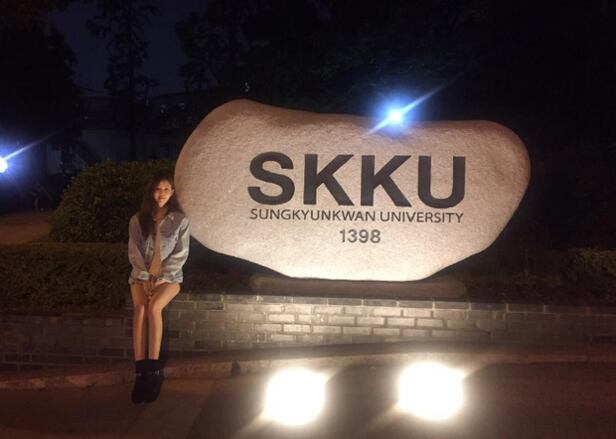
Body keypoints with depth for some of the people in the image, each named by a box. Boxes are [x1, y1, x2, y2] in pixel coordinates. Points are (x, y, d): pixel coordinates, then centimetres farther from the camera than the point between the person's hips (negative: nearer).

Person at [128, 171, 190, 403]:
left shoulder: (180, 220, 1)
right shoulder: (138, 220, 6)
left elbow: (181, 255, -3)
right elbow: (134, 253, 2)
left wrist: (161, 278, -12)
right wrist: (145, 278, -11)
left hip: (169, 276, -2)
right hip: (142, 275, 2)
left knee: (153, 308, -30)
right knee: (139, 308, -27)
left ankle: (153, 369, -27)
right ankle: (140, 371, -28)